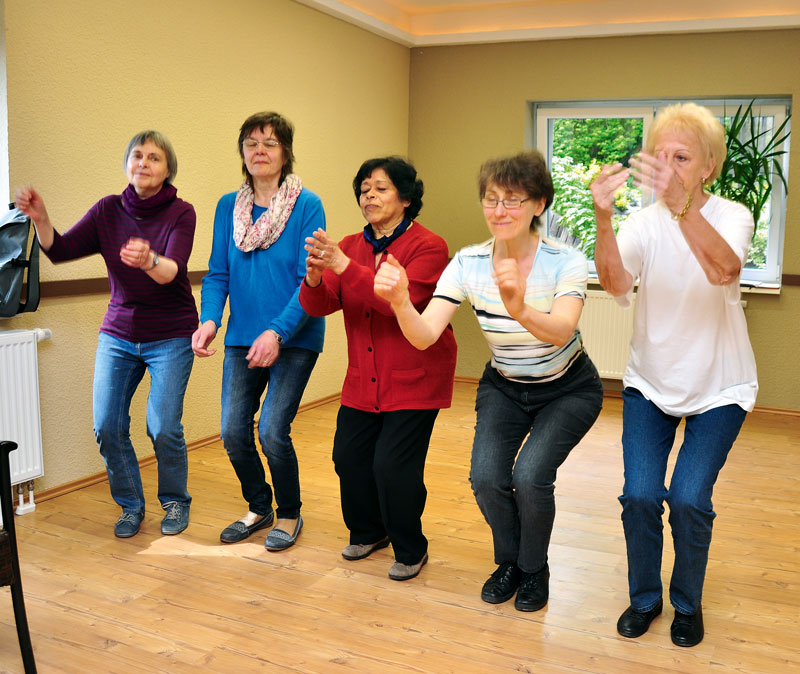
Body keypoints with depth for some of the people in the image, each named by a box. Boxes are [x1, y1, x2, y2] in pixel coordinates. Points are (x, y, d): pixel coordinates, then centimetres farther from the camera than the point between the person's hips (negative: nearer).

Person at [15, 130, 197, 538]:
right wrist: (41, 220, -25)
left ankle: (176, 501, 18)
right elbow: (60, 250, -7)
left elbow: (173, 271, -26)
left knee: (163, 428, -9)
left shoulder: (180, 213, -10)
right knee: (107, 426, -4)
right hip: (118, 333, 3)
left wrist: (150, 261, -47)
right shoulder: (109, 210, 0)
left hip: (170, 337, -3)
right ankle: (131, 504, 19)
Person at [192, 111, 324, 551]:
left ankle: (289, 515, 18)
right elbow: (218, 273, 6)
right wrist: (209, 319, -11)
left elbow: (310, 280, -13)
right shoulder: (228, 206, 6)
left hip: (294, 338, -4)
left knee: (272, 431, -9)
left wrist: (277, 332, -23)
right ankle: (258, 508, 30)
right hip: (243, 336, 5)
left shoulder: (307, 205, -8)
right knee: (233, 432, 3)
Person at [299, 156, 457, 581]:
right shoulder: (351, 246, 6)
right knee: (349, 456, 5)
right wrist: (315, 275, -24)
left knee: (394, 465, -8)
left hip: (415, 379, -5)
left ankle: (411, 550, 18)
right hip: (363, 380, 6)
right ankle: (368, 532, 33)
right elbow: (319, 306, -2)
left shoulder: (428, 246, -11)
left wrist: (343, 266, -32)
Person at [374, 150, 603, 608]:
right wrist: (401, 302, -48)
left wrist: (520, 310, -62)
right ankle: (508, 562, 16)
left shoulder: (566, 261, -24)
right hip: (504, 387, 3)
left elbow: (561, 332, -41)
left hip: (568, 390, -3)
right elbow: (424, 335, -27)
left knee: (530, 476, -22)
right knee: (486, 476, -16)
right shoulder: (469, 264, -16)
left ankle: (534, 570, 10)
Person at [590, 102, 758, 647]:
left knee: (689, 498, -10)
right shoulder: (644, 222, -9)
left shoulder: (732, 216, -13)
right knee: (640, 494, -7)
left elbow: (724, 270, -37)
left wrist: (681, 203, -52)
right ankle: (645, 597, 20)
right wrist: (603, 221, -46)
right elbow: (617, 283, -29)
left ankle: (688, 602, 19)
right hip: (650, 383, 2)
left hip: (718, 388, -1)